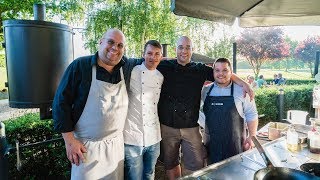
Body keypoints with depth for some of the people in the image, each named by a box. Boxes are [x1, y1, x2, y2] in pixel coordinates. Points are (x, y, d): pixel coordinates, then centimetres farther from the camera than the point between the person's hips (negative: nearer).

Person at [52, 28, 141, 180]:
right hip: (85, 145, -3)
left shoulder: (126, 67, 0)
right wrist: (69, 140, -11)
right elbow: (61, 102, -9)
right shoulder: (80, 65, -11)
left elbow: (143, 62, 22)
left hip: (116, 144, 4)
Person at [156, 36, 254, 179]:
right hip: (167, 127, 0)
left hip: (191, 128, 1)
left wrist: (243, 83, -3)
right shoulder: (164, 66, 1)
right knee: (170, 164, 17)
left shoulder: (200, 69, 4)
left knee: (195, 166, 7)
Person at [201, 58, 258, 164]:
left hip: (235, 144, -2)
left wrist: (252, 136, -3)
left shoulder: (241, 90, -5)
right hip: (211, 144, 3)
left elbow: (251, 115, 1)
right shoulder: (206, 90, 2)